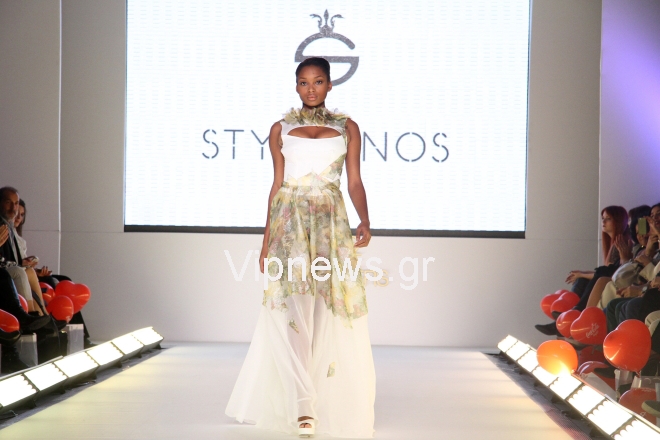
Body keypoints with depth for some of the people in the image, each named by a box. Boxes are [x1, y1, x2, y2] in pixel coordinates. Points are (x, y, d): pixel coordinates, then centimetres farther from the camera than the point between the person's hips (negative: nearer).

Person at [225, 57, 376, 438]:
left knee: (329, 314, 2)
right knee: (295, 309, -14)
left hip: (332, 224, 1)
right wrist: (267, 241, 9)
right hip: (291, 223, -1)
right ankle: (304, 407, -21)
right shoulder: (281, 129, 10)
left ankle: (331, 402, 18)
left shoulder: (347, 128, 8)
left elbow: (355, 182, 5)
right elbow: (277, 185, 11)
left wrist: (365, 221, -12)